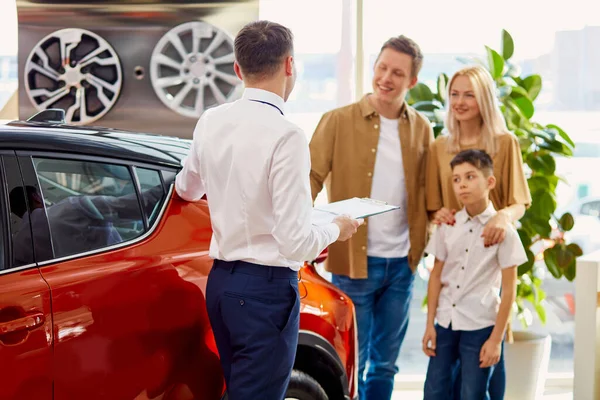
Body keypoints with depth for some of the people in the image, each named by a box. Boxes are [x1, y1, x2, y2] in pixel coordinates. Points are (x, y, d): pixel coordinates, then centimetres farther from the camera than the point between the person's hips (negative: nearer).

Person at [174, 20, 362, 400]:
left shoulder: (211, 122, 3)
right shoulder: (286, 135, -19)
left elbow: (187, 189, 24)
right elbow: (296, 242, -20)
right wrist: (336, 230, 0)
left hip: (221, 281, 8)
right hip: (266, 288, -7)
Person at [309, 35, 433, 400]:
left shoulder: (422, 129, 6)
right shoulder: (339, 121, -5)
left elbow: (425, 191, 13)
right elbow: (312, 178, -9)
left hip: (402, 263, 4)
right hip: (354, 260, -3)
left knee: (386, 362, 14)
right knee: (352, 361, 4)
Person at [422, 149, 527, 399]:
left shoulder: (503, 230, -9)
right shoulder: (447, 226, 3)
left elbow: (509, 290, -7)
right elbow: (436, 276, 8)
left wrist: (496, 339, -8)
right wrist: (429, 324, 4)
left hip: (480, 325, -4)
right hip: (445, 322, 4)